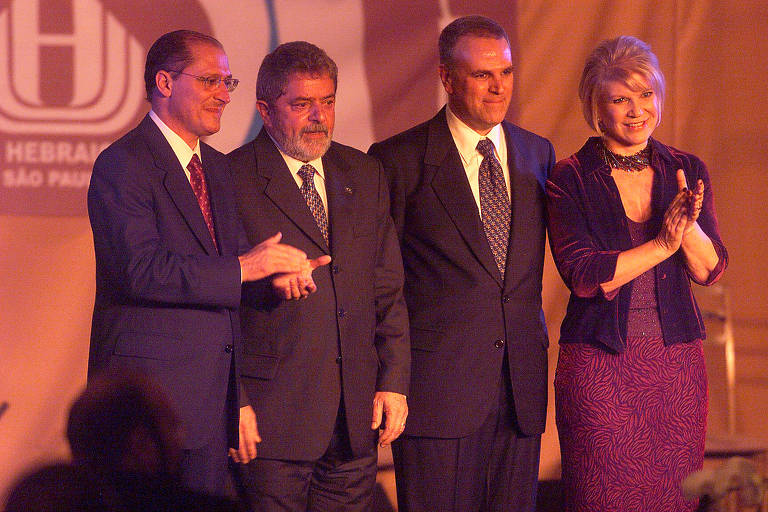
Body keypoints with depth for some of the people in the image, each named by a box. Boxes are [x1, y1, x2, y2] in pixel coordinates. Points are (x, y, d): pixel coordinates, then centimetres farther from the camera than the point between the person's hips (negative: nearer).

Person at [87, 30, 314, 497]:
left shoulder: (219, 168, 18)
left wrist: (278, 266, -5)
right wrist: (242, 269, -21)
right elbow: (142, 268, -20)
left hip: (214, 395, 8)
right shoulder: (121, 165, -10)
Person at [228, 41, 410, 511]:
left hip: (357, 418, 5)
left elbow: (388, 291, 13)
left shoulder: (365, 176, 13)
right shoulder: (231, 180, -5)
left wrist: (394, 382, 5)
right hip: (273, 413, -5)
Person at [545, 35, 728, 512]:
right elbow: (582, 275, -13)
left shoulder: (686, 171, 8)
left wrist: (689, 225, -20)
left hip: (678, 362, 3)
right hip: (598, 363, -3)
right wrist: (663, 243, -19)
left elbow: (711, 270, 0)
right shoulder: (570, 179, -3)